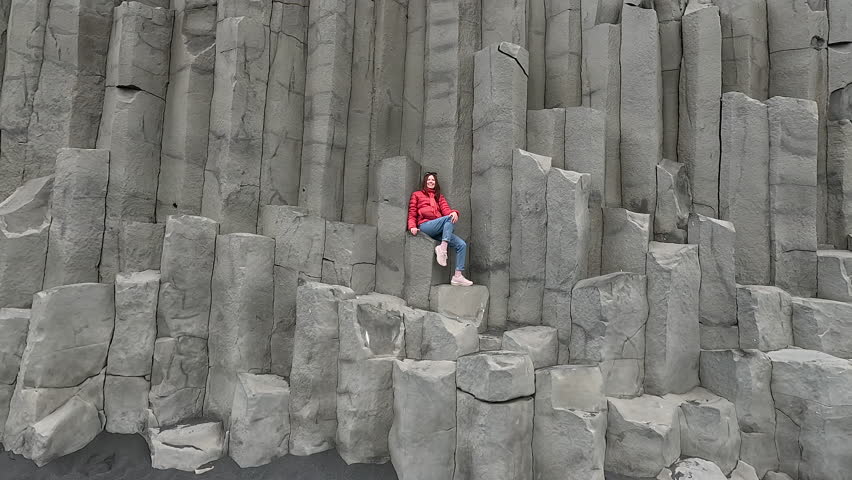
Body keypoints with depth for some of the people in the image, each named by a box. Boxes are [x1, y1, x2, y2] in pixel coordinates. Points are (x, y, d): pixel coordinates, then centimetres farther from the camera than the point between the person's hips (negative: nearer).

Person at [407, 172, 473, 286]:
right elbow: (412, 213, 12)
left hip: (439, 230, 5)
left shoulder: (439, 197, 29)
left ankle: (457, 276, -15)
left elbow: (446, 209, 10)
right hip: (425, 226, -4)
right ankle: (442, 248, -34)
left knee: (462, 244, -14)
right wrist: (412, 226, -8)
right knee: (449, 218, -31)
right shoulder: (417, 195, 20)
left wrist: (454, 212, -14)